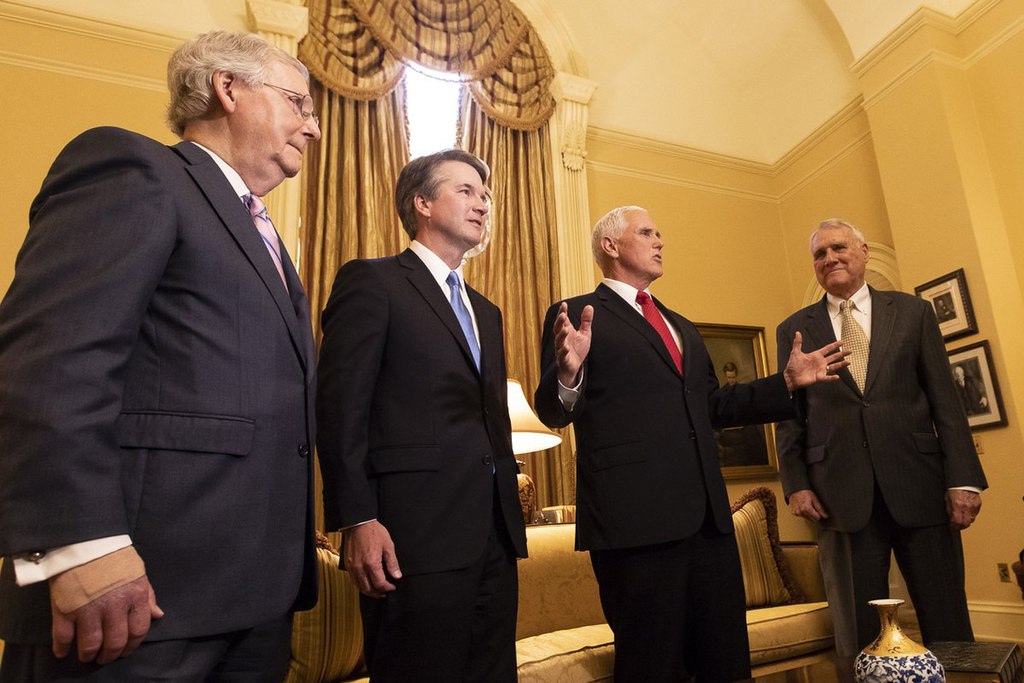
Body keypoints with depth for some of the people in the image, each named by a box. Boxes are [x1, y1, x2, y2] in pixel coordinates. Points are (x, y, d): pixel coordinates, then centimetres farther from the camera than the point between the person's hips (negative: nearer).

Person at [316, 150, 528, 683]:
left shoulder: (486, 311, 20)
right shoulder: (371, 282, -1)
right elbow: (340, 407, -9)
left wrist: (509, 512, 16)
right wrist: (356, 520, -16)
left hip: (495, 537, 7)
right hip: (417, 537, -7)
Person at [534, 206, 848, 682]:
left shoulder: (681, 326, 24)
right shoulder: (576, 315, 0)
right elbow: (553, 411, -8)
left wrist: (787, 383, 18)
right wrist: (569, 373, -30)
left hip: (707, 514, 7)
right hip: (635, 518, -7)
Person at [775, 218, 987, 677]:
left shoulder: (913, 312, 9)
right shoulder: (794, 329, 7)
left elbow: (945, 400, 4)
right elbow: (789, 413, 6)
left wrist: (963, 478, -3)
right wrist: (796, 484, -2)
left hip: (919, 485, 1)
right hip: (842, 496, 0)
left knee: (948, 621, 10)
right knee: (858, 634, 9)